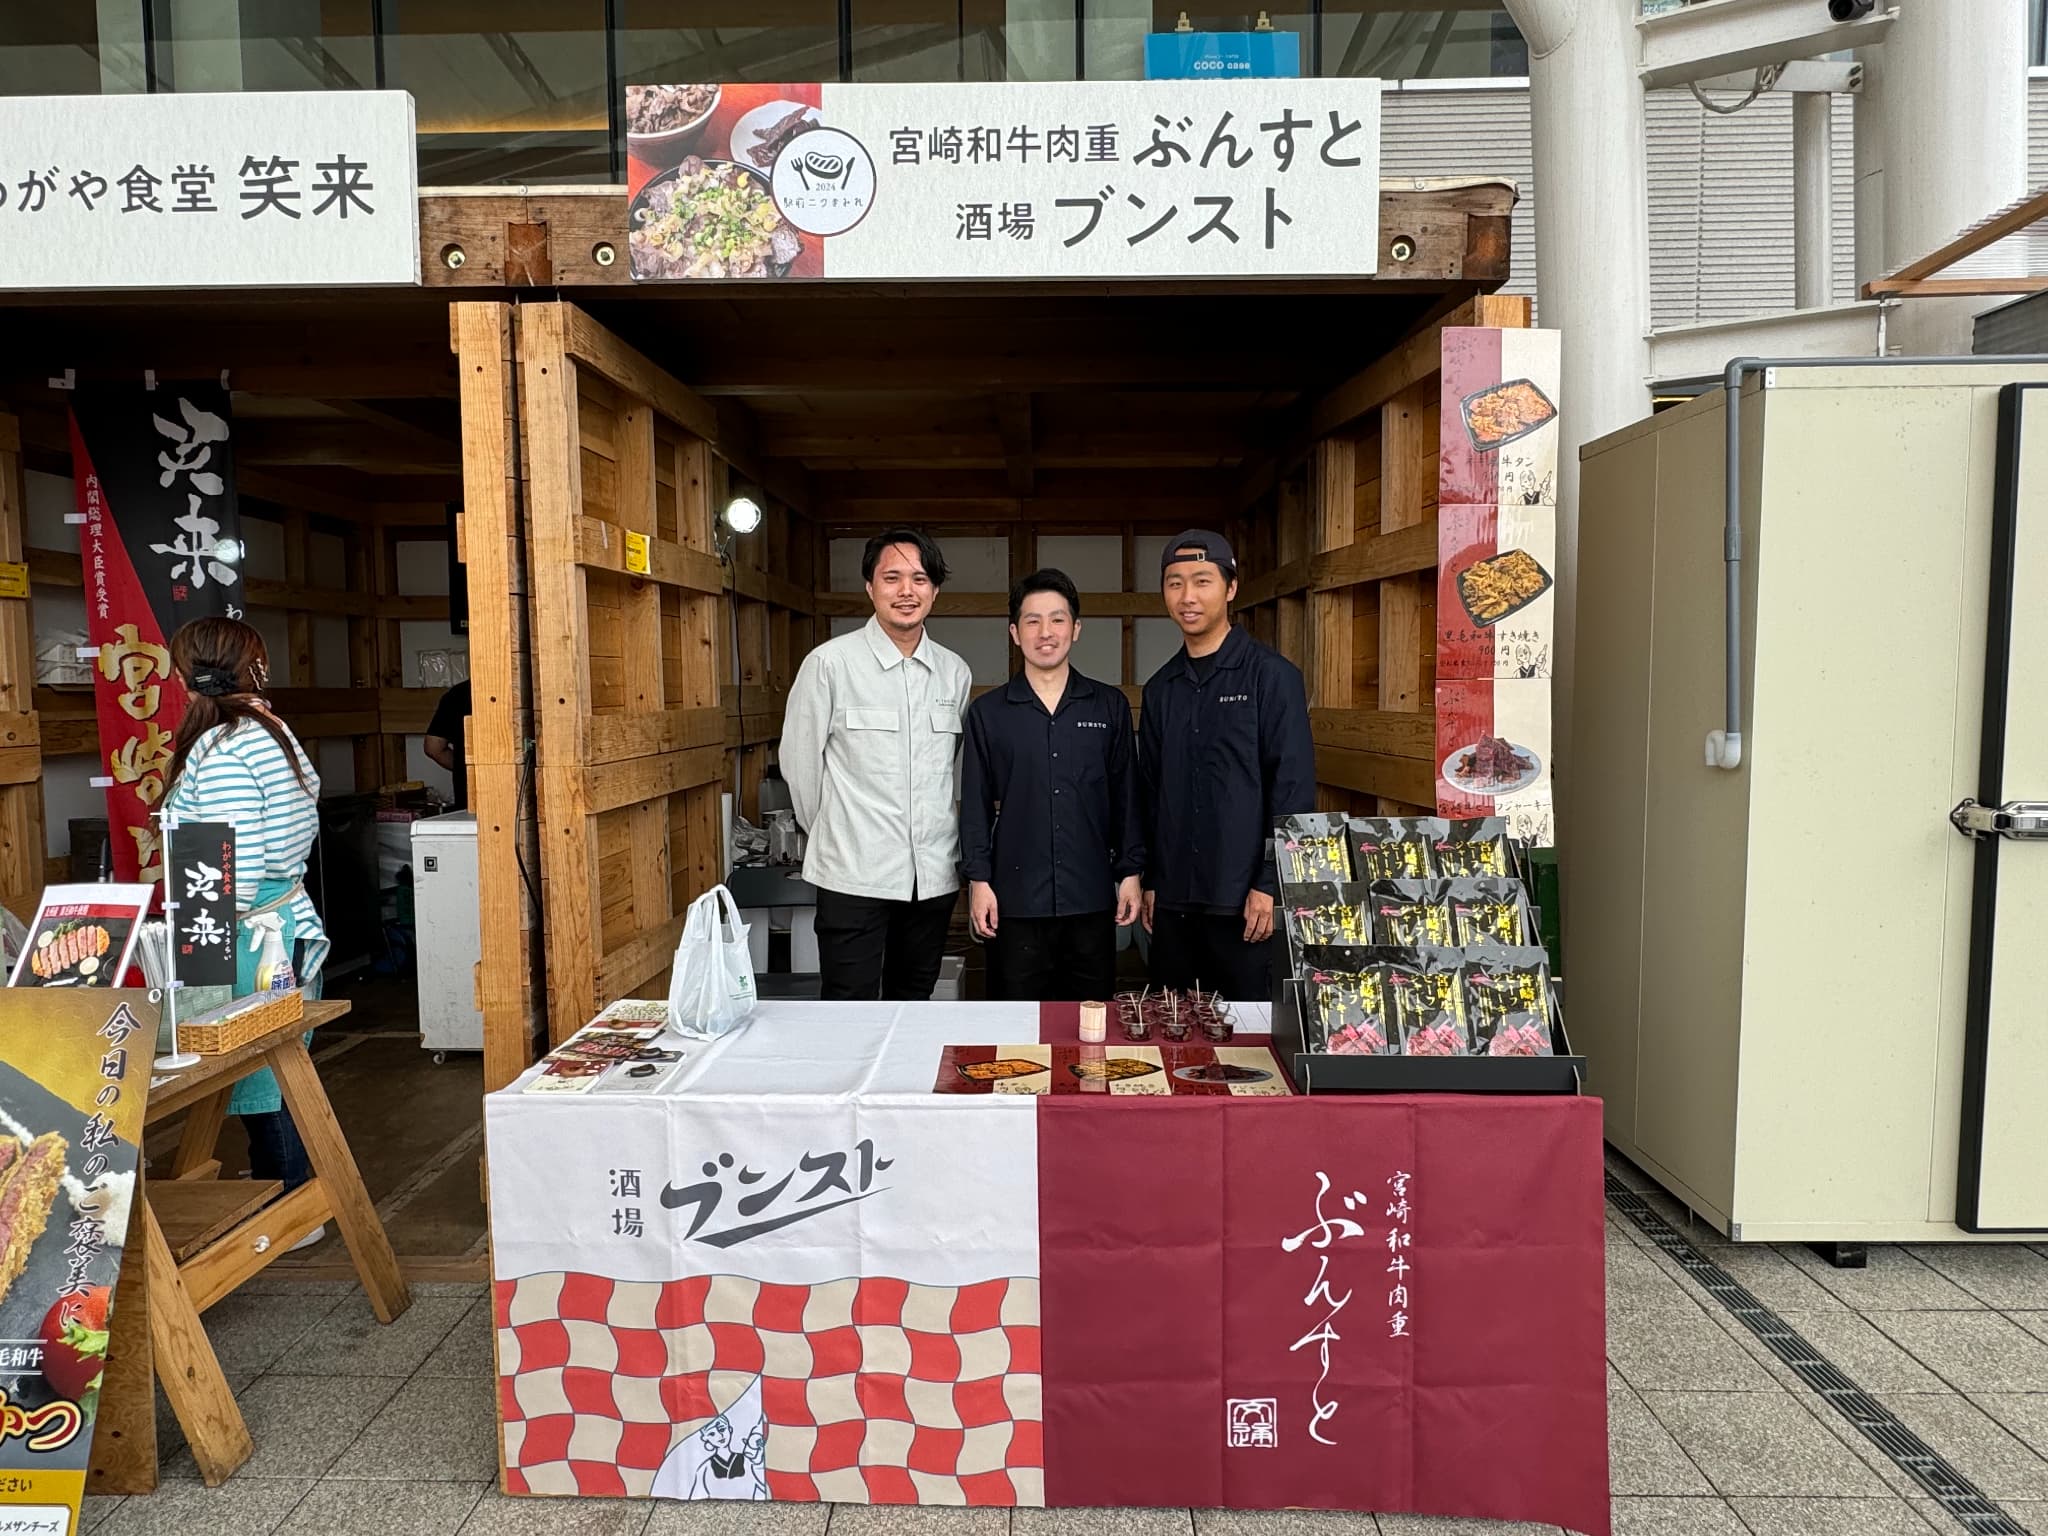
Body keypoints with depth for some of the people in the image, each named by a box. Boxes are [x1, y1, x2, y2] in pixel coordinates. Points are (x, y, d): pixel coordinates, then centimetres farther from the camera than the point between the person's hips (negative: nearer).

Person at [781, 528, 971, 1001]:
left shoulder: (954, 672, 7)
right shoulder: (830, 663, -7)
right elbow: (799, 761, -1)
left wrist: (941, 840, 14)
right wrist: (832, 834, 8)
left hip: (934, 874, 4)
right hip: (855, 874, -4)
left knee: (914, 1006, 16)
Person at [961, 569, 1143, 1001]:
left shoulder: (1110, 706, 6)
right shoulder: (987, 711, 5)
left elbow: (1125, 796, 8)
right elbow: (975, 803, 4)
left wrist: (1130, 872, 4)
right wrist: (978, 879, -1)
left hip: (1092, 899, 1)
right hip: (1016, 900, -1)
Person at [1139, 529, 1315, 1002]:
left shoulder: (1272, 675, -4)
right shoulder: (1161, 688, 12)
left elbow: (1294, 789, -9)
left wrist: (1269, 885, -14)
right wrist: (1150, 881, 12)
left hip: (1245, 901, -5)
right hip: (1173, 901, 5)